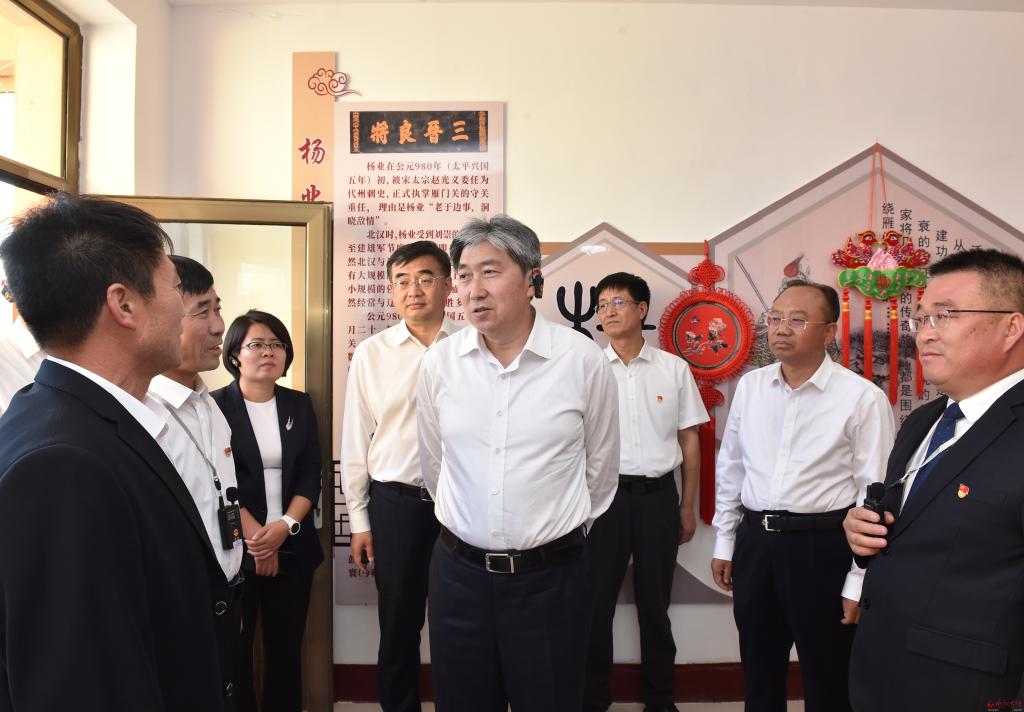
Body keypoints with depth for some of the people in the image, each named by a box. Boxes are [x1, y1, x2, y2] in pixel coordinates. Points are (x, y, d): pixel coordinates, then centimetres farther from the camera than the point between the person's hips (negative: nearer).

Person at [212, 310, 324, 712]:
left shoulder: (300, 405, 8)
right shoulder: (214, 406, -3)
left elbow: (311, 476, 3)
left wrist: (285, 526, -12)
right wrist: (255, 537, -13)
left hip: (293, 546, 3)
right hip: (234, 547, -3)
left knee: (287, 646, 9)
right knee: (235, 646, 6)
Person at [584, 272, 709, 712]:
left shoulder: (674, 368, 3)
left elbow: (689, 439, 7)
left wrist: (688, 505, 6)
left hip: (658, 496, 1)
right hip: (603, 495, 0)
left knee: (654, 602, 13)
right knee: (596, 600, 8)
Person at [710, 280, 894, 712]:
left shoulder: (862, 398, -12)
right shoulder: (749, 387, 3)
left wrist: (860, 580, -9)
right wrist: (724, 542, 13)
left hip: (823, 548, -4)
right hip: (754, 542, 4)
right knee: (759, 675, 20)